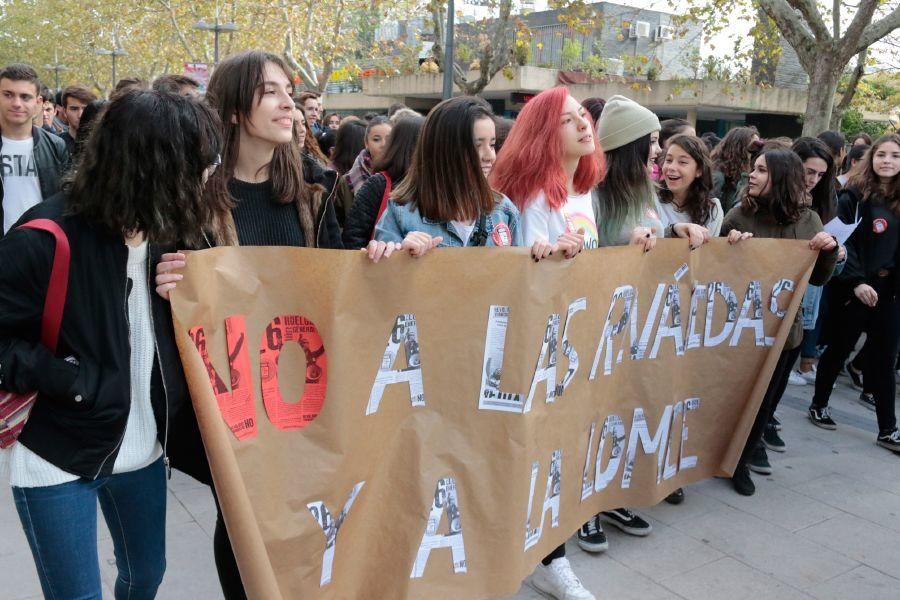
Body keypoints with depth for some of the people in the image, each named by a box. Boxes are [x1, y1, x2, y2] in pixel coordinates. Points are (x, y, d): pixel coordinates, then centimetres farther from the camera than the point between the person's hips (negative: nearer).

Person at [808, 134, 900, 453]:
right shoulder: (855, 195, -7)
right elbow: (842, 241, -12)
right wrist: (856, 282, -19)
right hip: (853, 287, -5)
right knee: (840, 348, 8)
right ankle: (818, 405, 27)